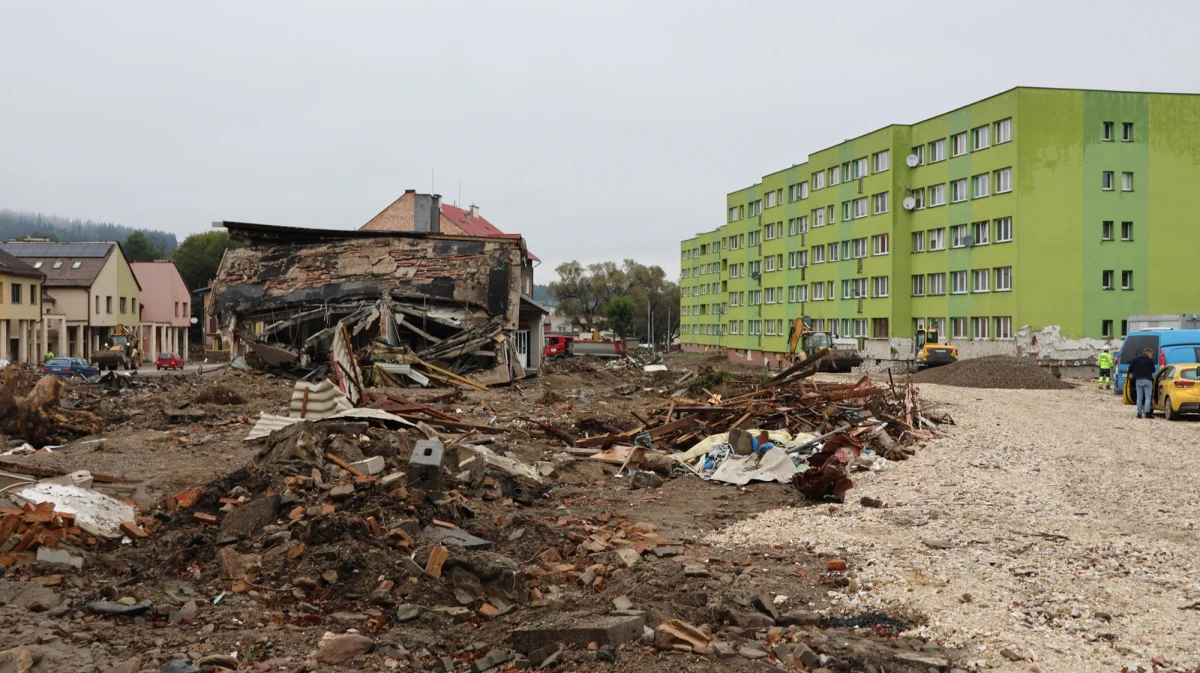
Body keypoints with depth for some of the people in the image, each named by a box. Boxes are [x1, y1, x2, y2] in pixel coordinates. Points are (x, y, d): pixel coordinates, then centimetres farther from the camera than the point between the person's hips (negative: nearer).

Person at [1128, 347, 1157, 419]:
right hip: (1147, 380, -3)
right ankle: (1147, 413, -11)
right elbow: (1153, 370, 5)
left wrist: (1130, 374, 26)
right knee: (1147, 397, -2)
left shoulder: (1136, 359, 6)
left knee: (1139, 398, 6)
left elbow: (1130, 368, 9)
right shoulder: (1150, 360, -4)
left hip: (1138, 380, 3)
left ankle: (1139, 413, 6)